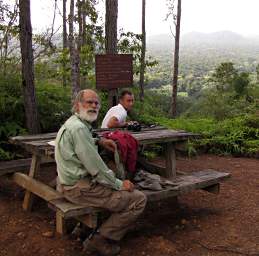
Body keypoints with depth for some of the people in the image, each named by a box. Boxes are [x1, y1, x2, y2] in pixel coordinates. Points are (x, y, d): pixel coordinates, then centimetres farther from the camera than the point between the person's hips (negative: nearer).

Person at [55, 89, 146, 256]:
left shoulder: (73, 123, 12)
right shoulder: (78, 128, -21)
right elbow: (95, 167, -23)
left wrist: (98, 141, 19)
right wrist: (119, 184, -10)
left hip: (71, 182, 11)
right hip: (80, 188, -11)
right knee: (139, 199, -12)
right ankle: (101, 239, -1)